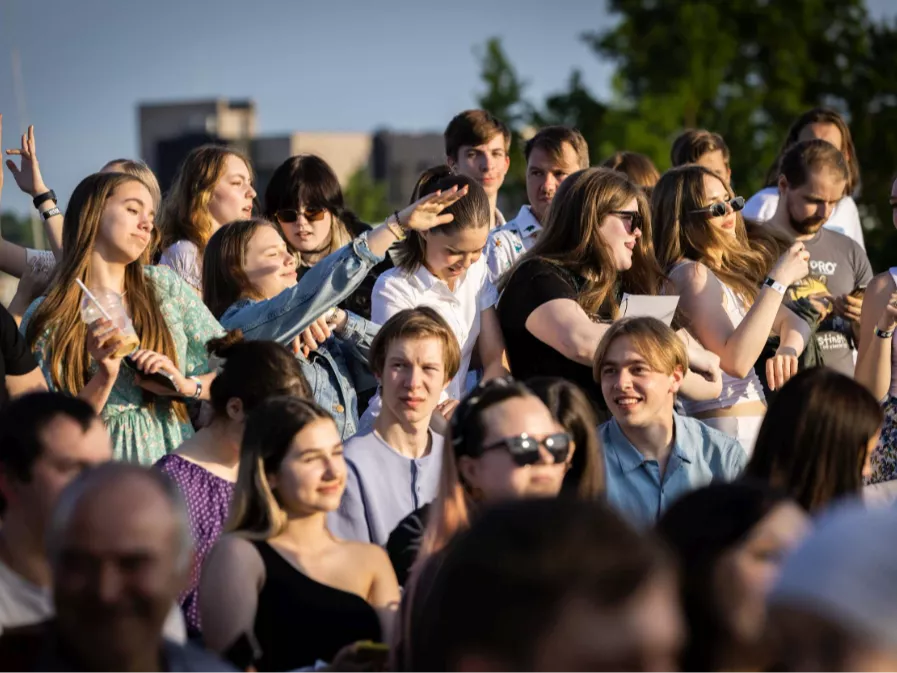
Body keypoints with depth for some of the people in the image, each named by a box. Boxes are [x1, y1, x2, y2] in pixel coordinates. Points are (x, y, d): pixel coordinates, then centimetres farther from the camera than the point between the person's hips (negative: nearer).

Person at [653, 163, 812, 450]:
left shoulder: (731, 271, 16)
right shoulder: (691, 274, -12)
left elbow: (793, 322, 16)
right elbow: (736, 361, -23)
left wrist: (787, 350, -8)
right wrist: (778, 281, -21)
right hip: (727, 427, -9)